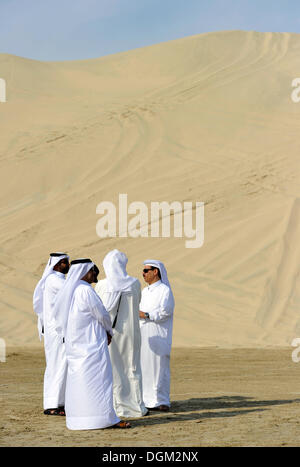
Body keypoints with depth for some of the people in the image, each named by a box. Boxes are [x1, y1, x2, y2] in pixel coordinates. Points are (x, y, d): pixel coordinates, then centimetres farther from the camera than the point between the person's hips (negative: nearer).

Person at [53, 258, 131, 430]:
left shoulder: (69, 290, 10)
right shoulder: (86, 290, -17)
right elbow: (101, 314, -12)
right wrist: (109, 331, 7)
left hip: (75, 342, 9)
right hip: (91, 341, -9)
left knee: (78, 377, 12)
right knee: (99, 377, -7)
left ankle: (77, 418, 15)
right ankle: (107, 418, -8)